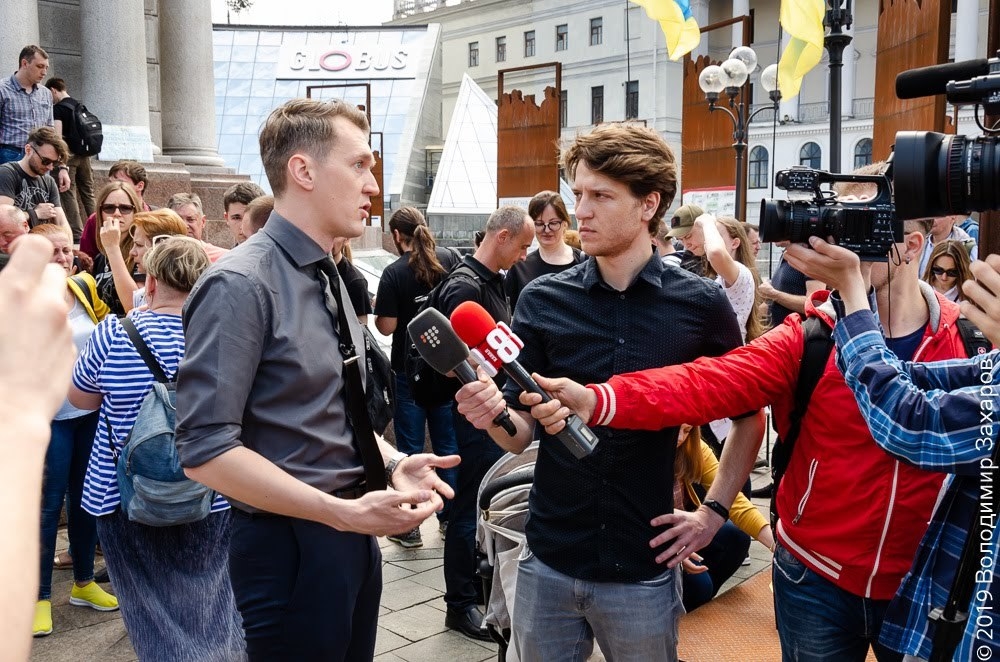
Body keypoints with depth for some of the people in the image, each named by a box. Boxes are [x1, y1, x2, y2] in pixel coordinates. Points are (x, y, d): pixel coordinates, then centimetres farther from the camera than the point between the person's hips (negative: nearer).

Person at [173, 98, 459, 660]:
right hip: (291, 545, -8)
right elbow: (206, 450, -23)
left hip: (353, 535, 8)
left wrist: (391, 462, 0)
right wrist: (345, 512, -24)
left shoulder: (334, 280, 10)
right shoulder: (241, 286, -18)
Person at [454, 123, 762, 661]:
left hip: (643, 570, -1)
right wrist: (494, 415, -22)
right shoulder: (542, 300, -3)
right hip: (548, 562, 1)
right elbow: (522, 433, -2)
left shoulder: (700, 304, -6)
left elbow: (749, 419, 6)